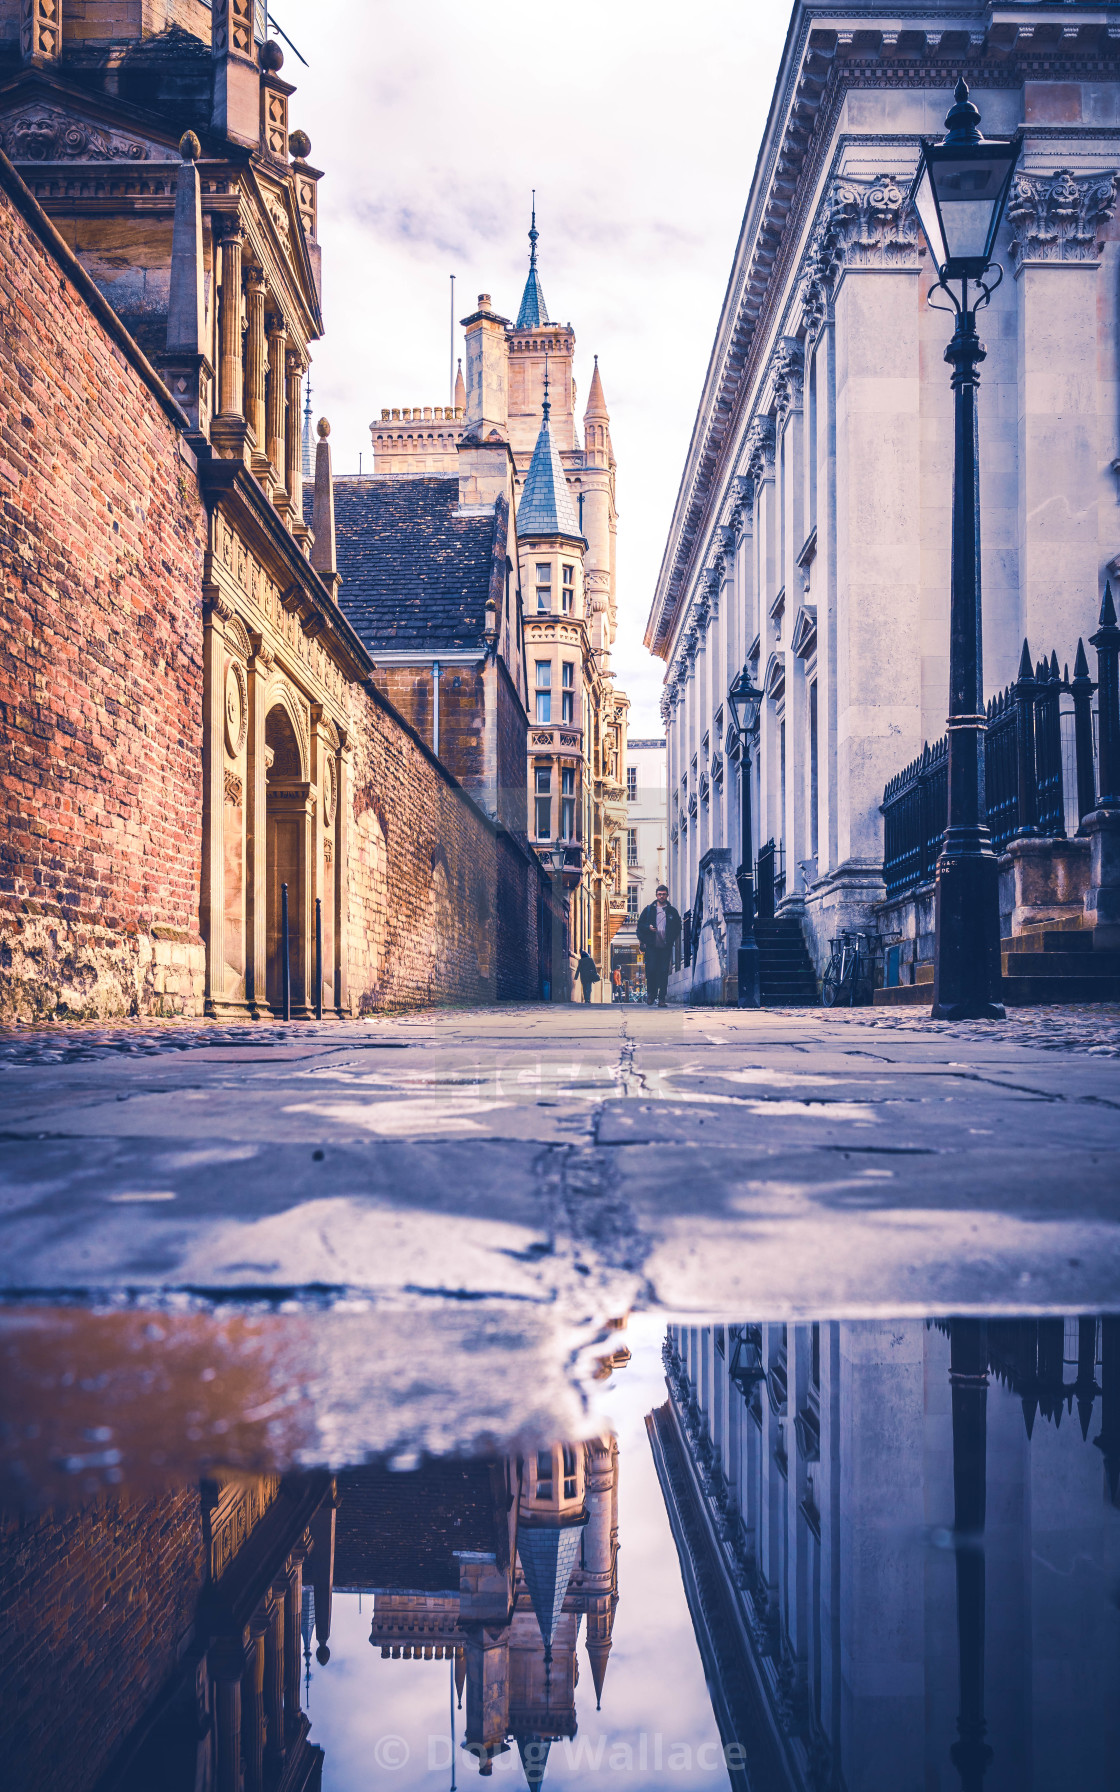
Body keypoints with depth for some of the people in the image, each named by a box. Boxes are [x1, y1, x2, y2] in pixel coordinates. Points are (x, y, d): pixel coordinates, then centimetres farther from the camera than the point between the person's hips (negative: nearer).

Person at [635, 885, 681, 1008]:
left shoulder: (672, 911, 11)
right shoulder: (649, 909, 9)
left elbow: (678, 927, 15)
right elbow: (640, 924, 11)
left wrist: (674, 939, 1)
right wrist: (648, 927, -8)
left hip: (666, 947, 1)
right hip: (651, 946, 0)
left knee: (664, 972, -3)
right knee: (651, 970, -7)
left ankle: (662, 998, 0)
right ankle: (651, 993, 13)